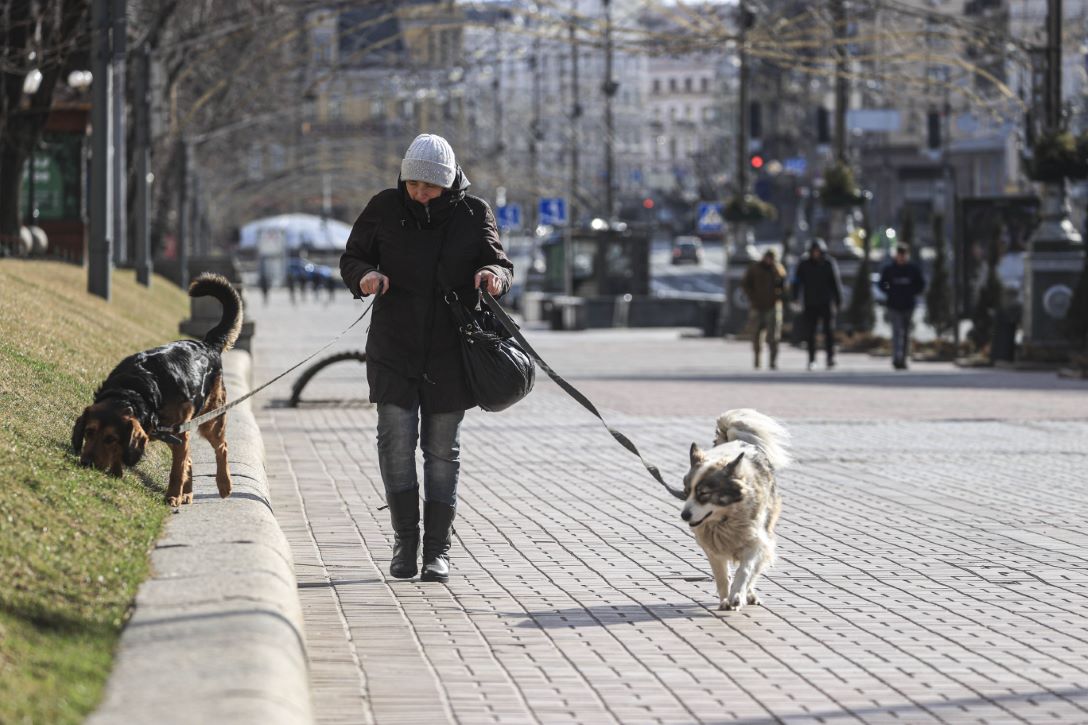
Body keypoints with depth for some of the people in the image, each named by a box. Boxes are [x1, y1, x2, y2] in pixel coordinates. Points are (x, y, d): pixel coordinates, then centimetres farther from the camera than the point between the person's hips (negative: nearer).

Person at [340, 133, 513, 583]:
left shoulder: (473, 213, 0)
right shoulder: (386, 208, 1)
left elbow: (499, 262, 2)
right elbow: (351, 258, 8)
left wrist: (494, 276, -23)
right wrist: (365, 276, -16)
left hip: (451, 350, 0)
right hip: (394, 346, 0)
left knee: (442, 447, 5)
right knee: (396, 439, -10)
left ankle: (438, 548, 13)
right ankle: (405, 541, 4)